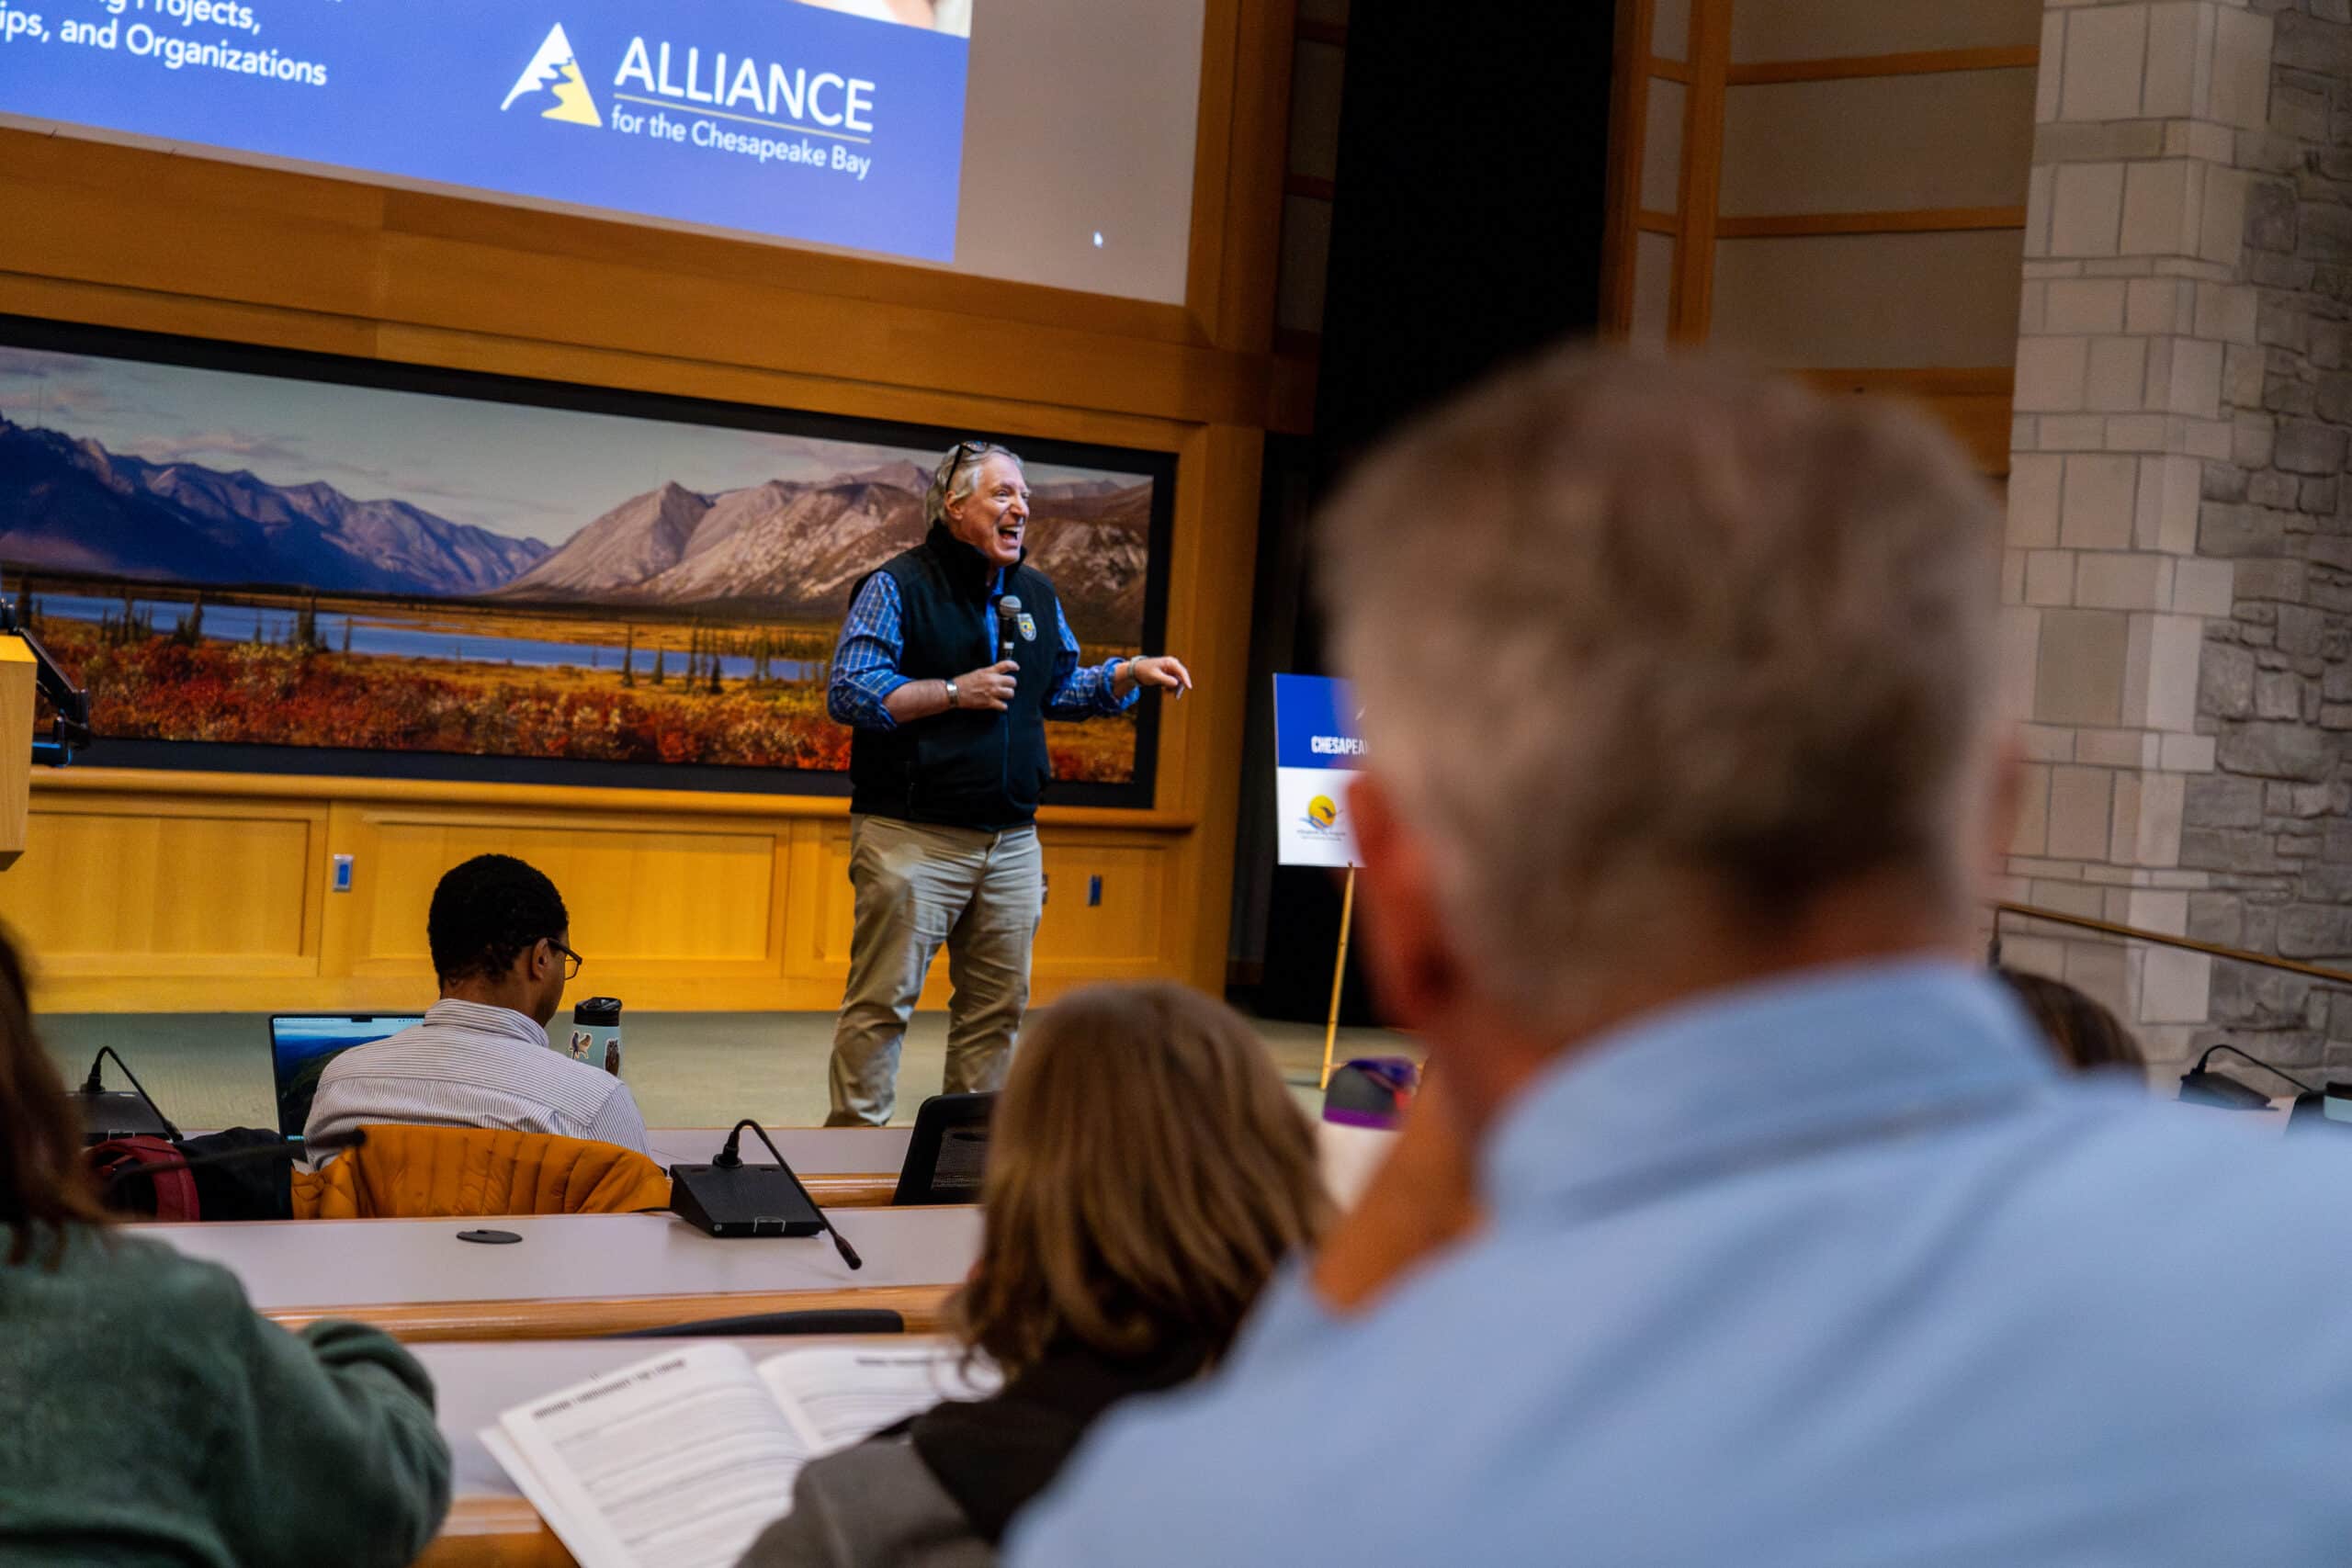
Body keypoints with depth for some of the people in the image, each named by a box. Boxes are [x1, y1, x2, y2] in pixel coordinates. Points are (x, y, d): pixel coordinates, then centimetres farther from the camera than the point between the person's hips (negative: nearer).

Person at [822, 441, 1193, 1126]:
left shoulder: (1036, 596, 15)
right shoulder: (897, 586, -5)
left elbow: (1062, 688, 24)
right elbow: (849, 692, -12)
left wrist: (1131, 674, 8)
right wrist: (956, 693, -14)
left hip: (1011, 839, 6)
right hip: (913, 836, -6)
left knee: (999, 1004, 9)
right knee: (881, 1000, -5)